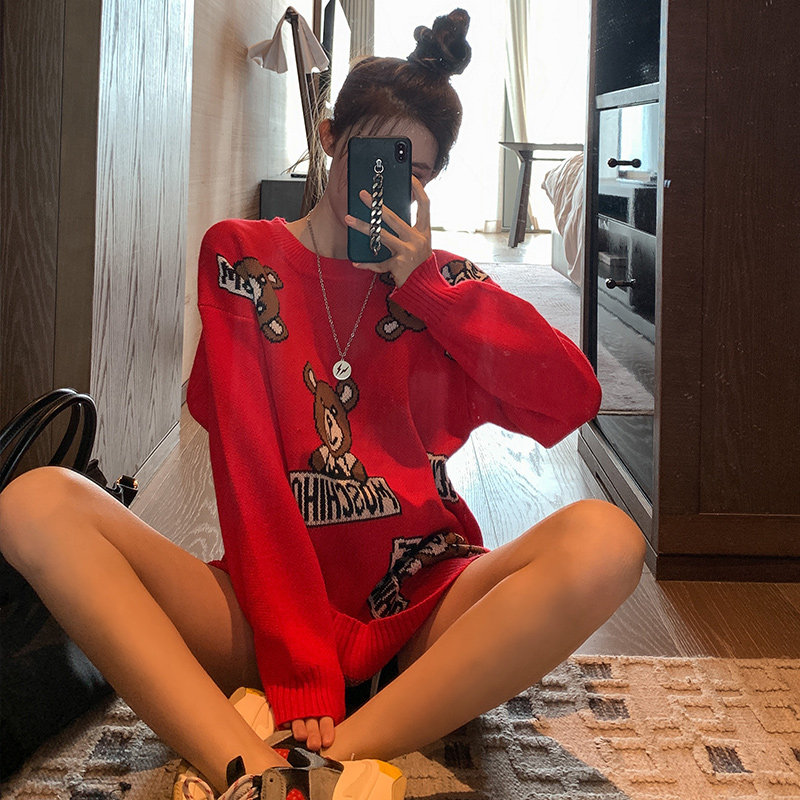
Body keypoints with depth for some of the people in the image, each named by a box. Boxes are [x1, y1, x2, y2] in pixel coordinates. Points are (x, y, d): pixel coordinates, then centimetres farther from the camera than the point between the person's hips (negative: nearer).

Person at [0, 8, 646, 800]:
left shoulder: (441, 282, 14)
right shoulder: (241, 256, 8)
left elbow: (571, 400, -1)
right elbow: (247, 464, -6)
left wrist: (422, 281, -4)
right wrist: (298, 668, -18)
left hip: (421, 606, 1)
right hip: (275, 598, -1)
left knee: (604, 540, -28)